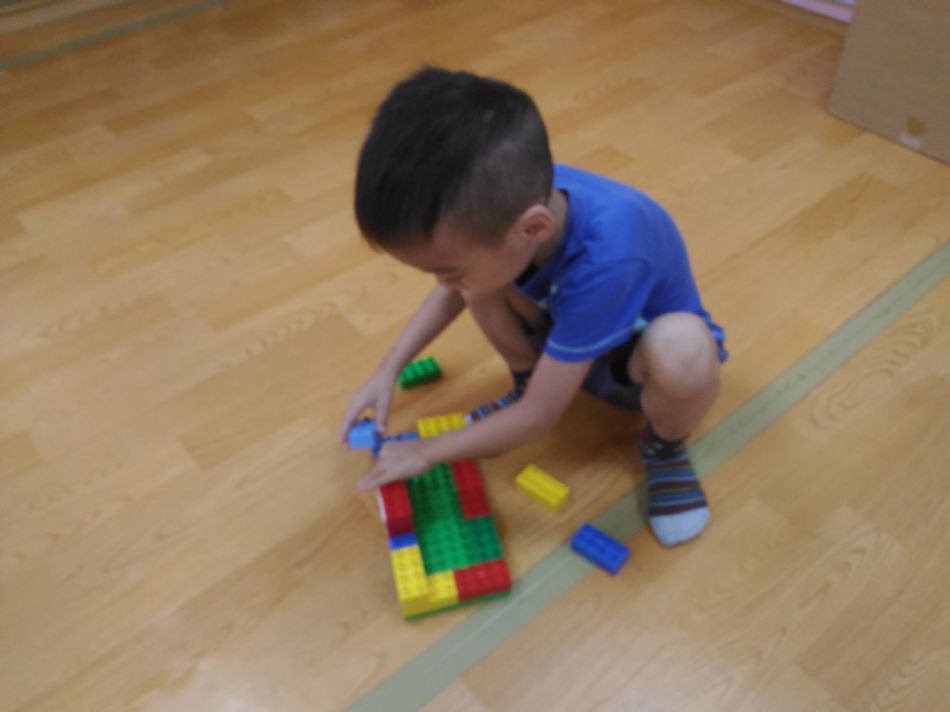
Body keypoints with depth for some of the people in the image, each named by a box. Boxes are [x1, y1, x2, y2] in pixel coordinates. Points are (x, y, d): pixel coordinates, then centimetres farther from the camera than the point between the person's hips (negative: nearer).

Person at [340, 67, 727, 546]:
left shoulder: (604, 259, -43)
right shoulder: (514, 196, -25)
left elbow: (541, 417, -31)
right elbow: (453, 290, -2)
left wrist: (426, 451, -18)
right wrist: (388, 370, -9)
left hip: (639, 349, -4)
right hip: (567, 328, 5)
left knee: (684, 351, -39)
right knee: (482, 280, -20)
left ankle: (664, 445, -4)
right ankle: (527, 382, 9)